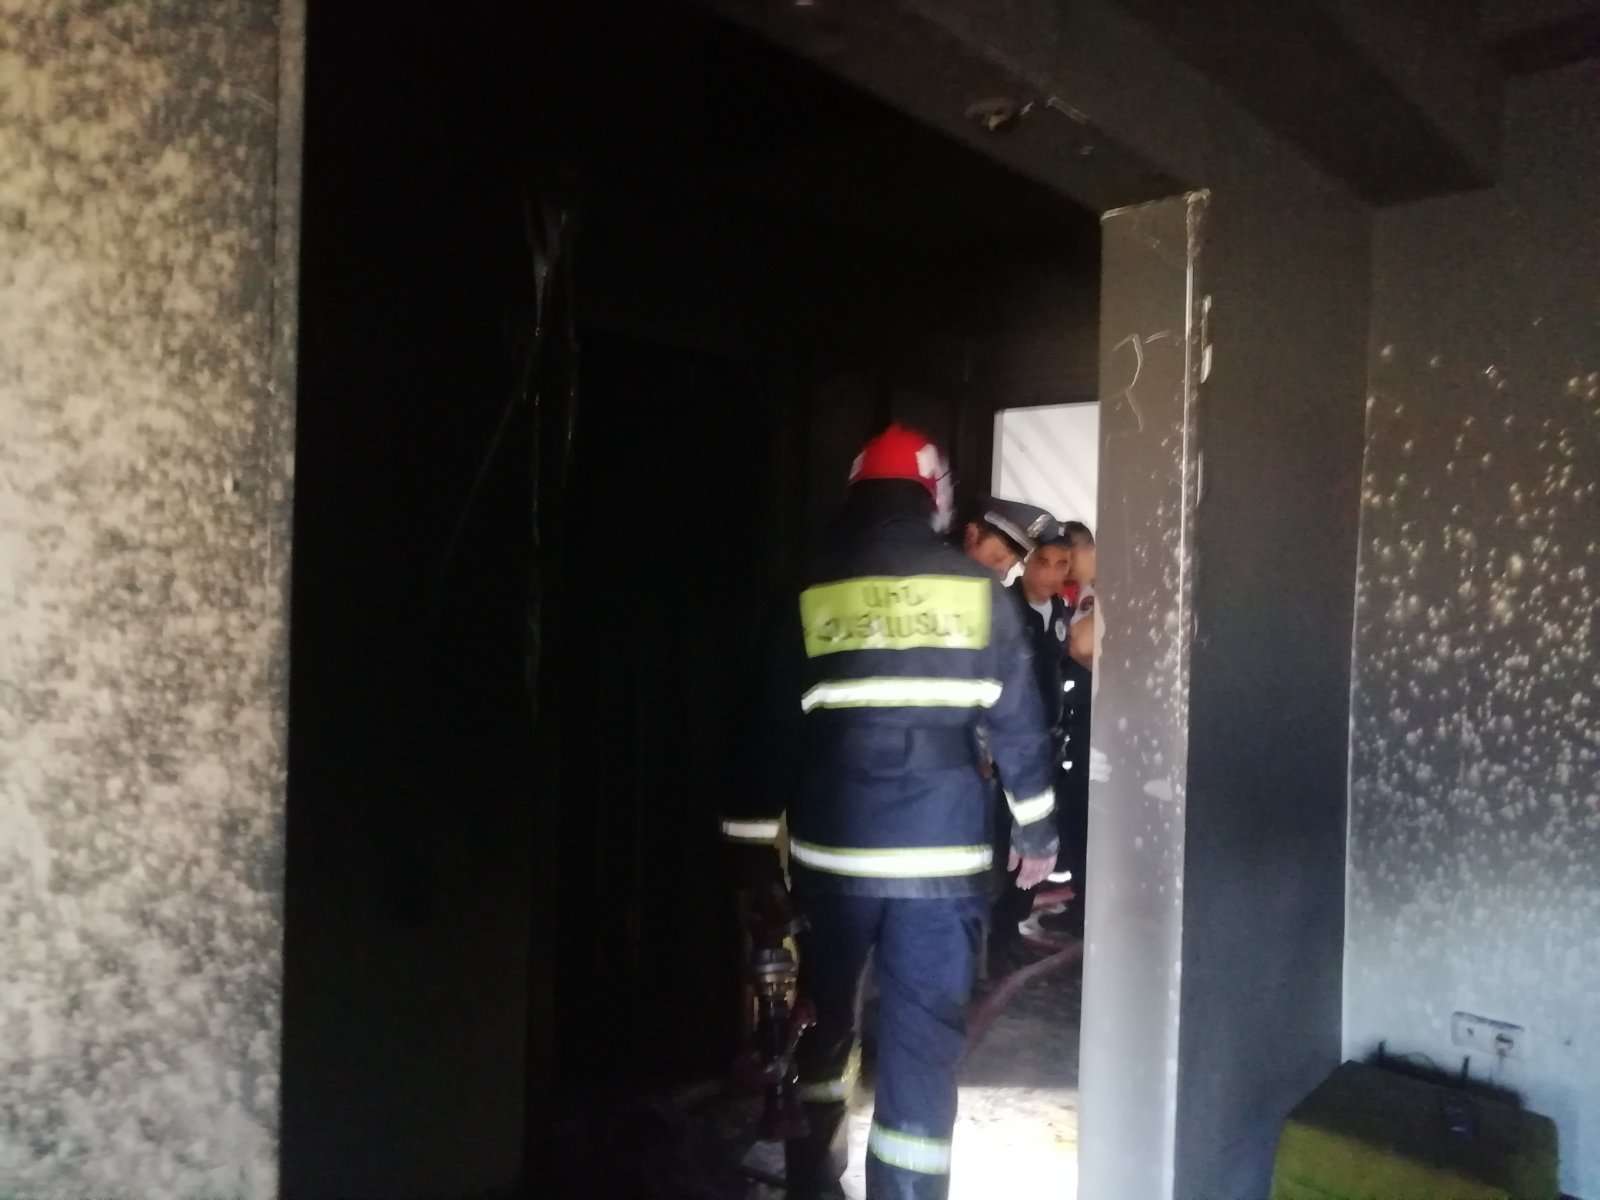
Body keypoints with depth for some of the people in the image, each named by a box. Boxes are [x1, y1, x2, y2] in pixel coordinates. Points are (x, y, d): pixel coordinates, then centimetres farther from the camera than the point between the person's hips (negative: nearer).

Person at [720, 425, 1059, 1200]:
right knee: (924, 1037, 8)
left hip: (831, 849, 2)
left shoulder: (812, 597, 1)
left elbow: (772, 728, 3)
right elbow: (1019, 723, 2)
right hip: (943, 853, -2)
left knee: (826, 1019, 21)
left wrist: (752, 838, 10)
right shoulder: (978, 591, -1)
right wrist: (1036, 830, 13)